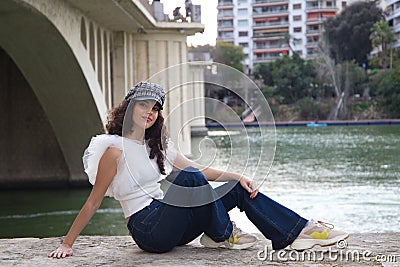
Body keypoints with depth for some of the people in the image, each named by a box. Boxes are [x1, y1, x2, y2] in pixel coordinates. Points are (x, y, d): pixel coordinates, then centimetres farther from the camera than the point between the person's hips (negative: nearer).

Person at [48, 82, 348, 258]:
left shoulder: (157, 145, 13)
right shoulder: (115, 150, -11)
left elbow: (200, 169, 14)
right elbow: (93, 202, -10)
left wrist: (238, 176, 1)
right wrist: (67, 244, -13)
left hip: (169, 224, 8)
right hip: (147, 229, -8)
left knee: (240, 190, 0)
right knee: (188, 178, -30)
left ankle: (301, 230, -3)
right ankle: (222, 236, -10)